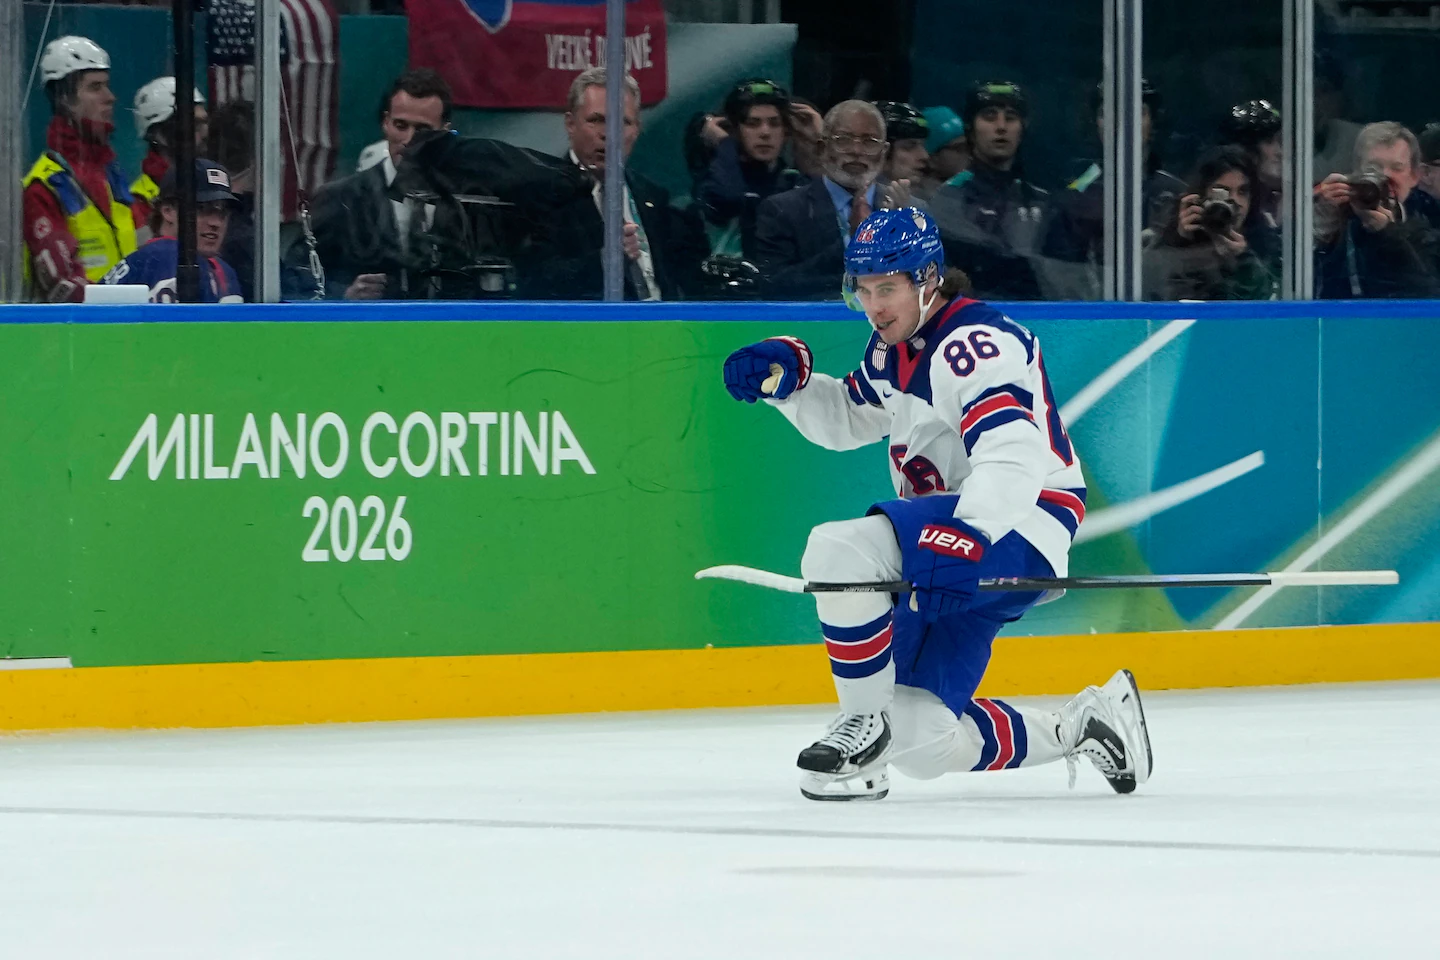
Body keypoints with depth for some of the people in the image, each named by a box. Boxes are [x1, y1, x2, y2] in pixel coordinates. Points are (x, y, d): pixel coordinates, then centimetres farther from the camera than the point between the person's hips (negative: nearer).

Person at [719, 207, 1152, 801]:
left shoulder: (975, 346, -18)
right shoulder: (893, 345, 13)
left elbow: (1014, 460, -33)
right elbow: (847, 420, 30)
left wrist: (967, 537, -48)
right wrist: (789, 376, 10)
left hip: (1016, 532, -10)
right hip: (956, 542, 10)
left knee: (840, 551, -30)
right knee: (921, 744, 3)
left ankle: (863, 723, -15)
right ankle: (1081, 729, 18)